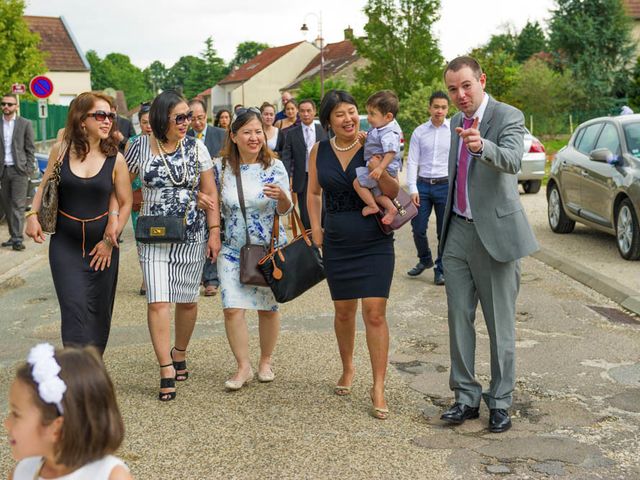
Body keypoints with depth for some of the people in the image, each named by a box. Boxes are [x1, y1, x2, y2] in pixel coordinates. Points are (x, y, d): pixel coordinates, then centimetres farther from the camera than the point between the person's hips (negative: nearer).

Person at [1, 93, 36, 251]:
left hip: (19, 170, -4)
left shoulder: (25, 124, 2)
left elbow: (30, 148, 2)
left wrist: (29, 169, -7)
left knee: (18, 205, -8)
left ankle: (18, 239, -10)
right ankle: (14, 236, 15)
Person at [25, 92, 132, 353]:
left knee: (98, 311, 9)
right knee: (74, 308, -11)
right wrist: (32, 215, 0)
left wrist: (110, 240, -3)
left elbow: (126, 202, 2)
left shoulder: (115, 159, -4)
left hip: (101, 244, 1)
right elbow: (44, 186, 13)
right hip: (65, 243, 0)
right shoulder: (61, 150, -1)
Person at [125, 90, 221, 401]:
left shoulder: (196, 148, 1)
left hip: (192, 236, 1)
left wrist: (214, 231, -2)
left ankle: (179, 355, 31)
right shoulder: (140, 148, -1)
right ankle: (166, 370, -6)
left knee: (187, 301, 9)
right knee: (158, 302, -10)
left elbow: (210, 192, 3)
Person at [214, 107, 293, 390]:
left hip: (270, 248, 0)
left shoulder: (274, 167, -5)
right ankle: (243, 367, 7)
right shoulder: (221, 167, -2)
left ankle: (265, 362, 27)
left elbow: (284, 211, -6)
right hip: (233, 249, 1)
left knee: (268, 308, 8)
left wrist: (282, 196, -28)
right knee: (232, 308, -8)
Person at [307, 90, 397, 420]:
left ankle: (378, 389, -1)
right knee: (343, 311, 13)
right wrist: (316, 230, 8)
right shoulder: (319, 151, 3)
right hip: (337, 244, 3)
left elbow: (393, 194, -7)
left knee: (375, 313, -8)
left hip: (375, 243, -3)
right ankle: (347, 368, 37)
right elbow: (313, 192, 15)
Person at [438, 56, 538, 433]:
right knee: (459, 320, 9)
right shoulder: (457, 123, 12)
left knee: (501, 325, 3)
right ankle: (466, 397, 20)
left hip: (495, 233, -6)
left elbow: (512, 161, -30)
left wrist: (481, 145, -50)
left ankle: (501, 402, 16)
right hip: (458, 232, 7)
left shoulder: (508, 117, -10)